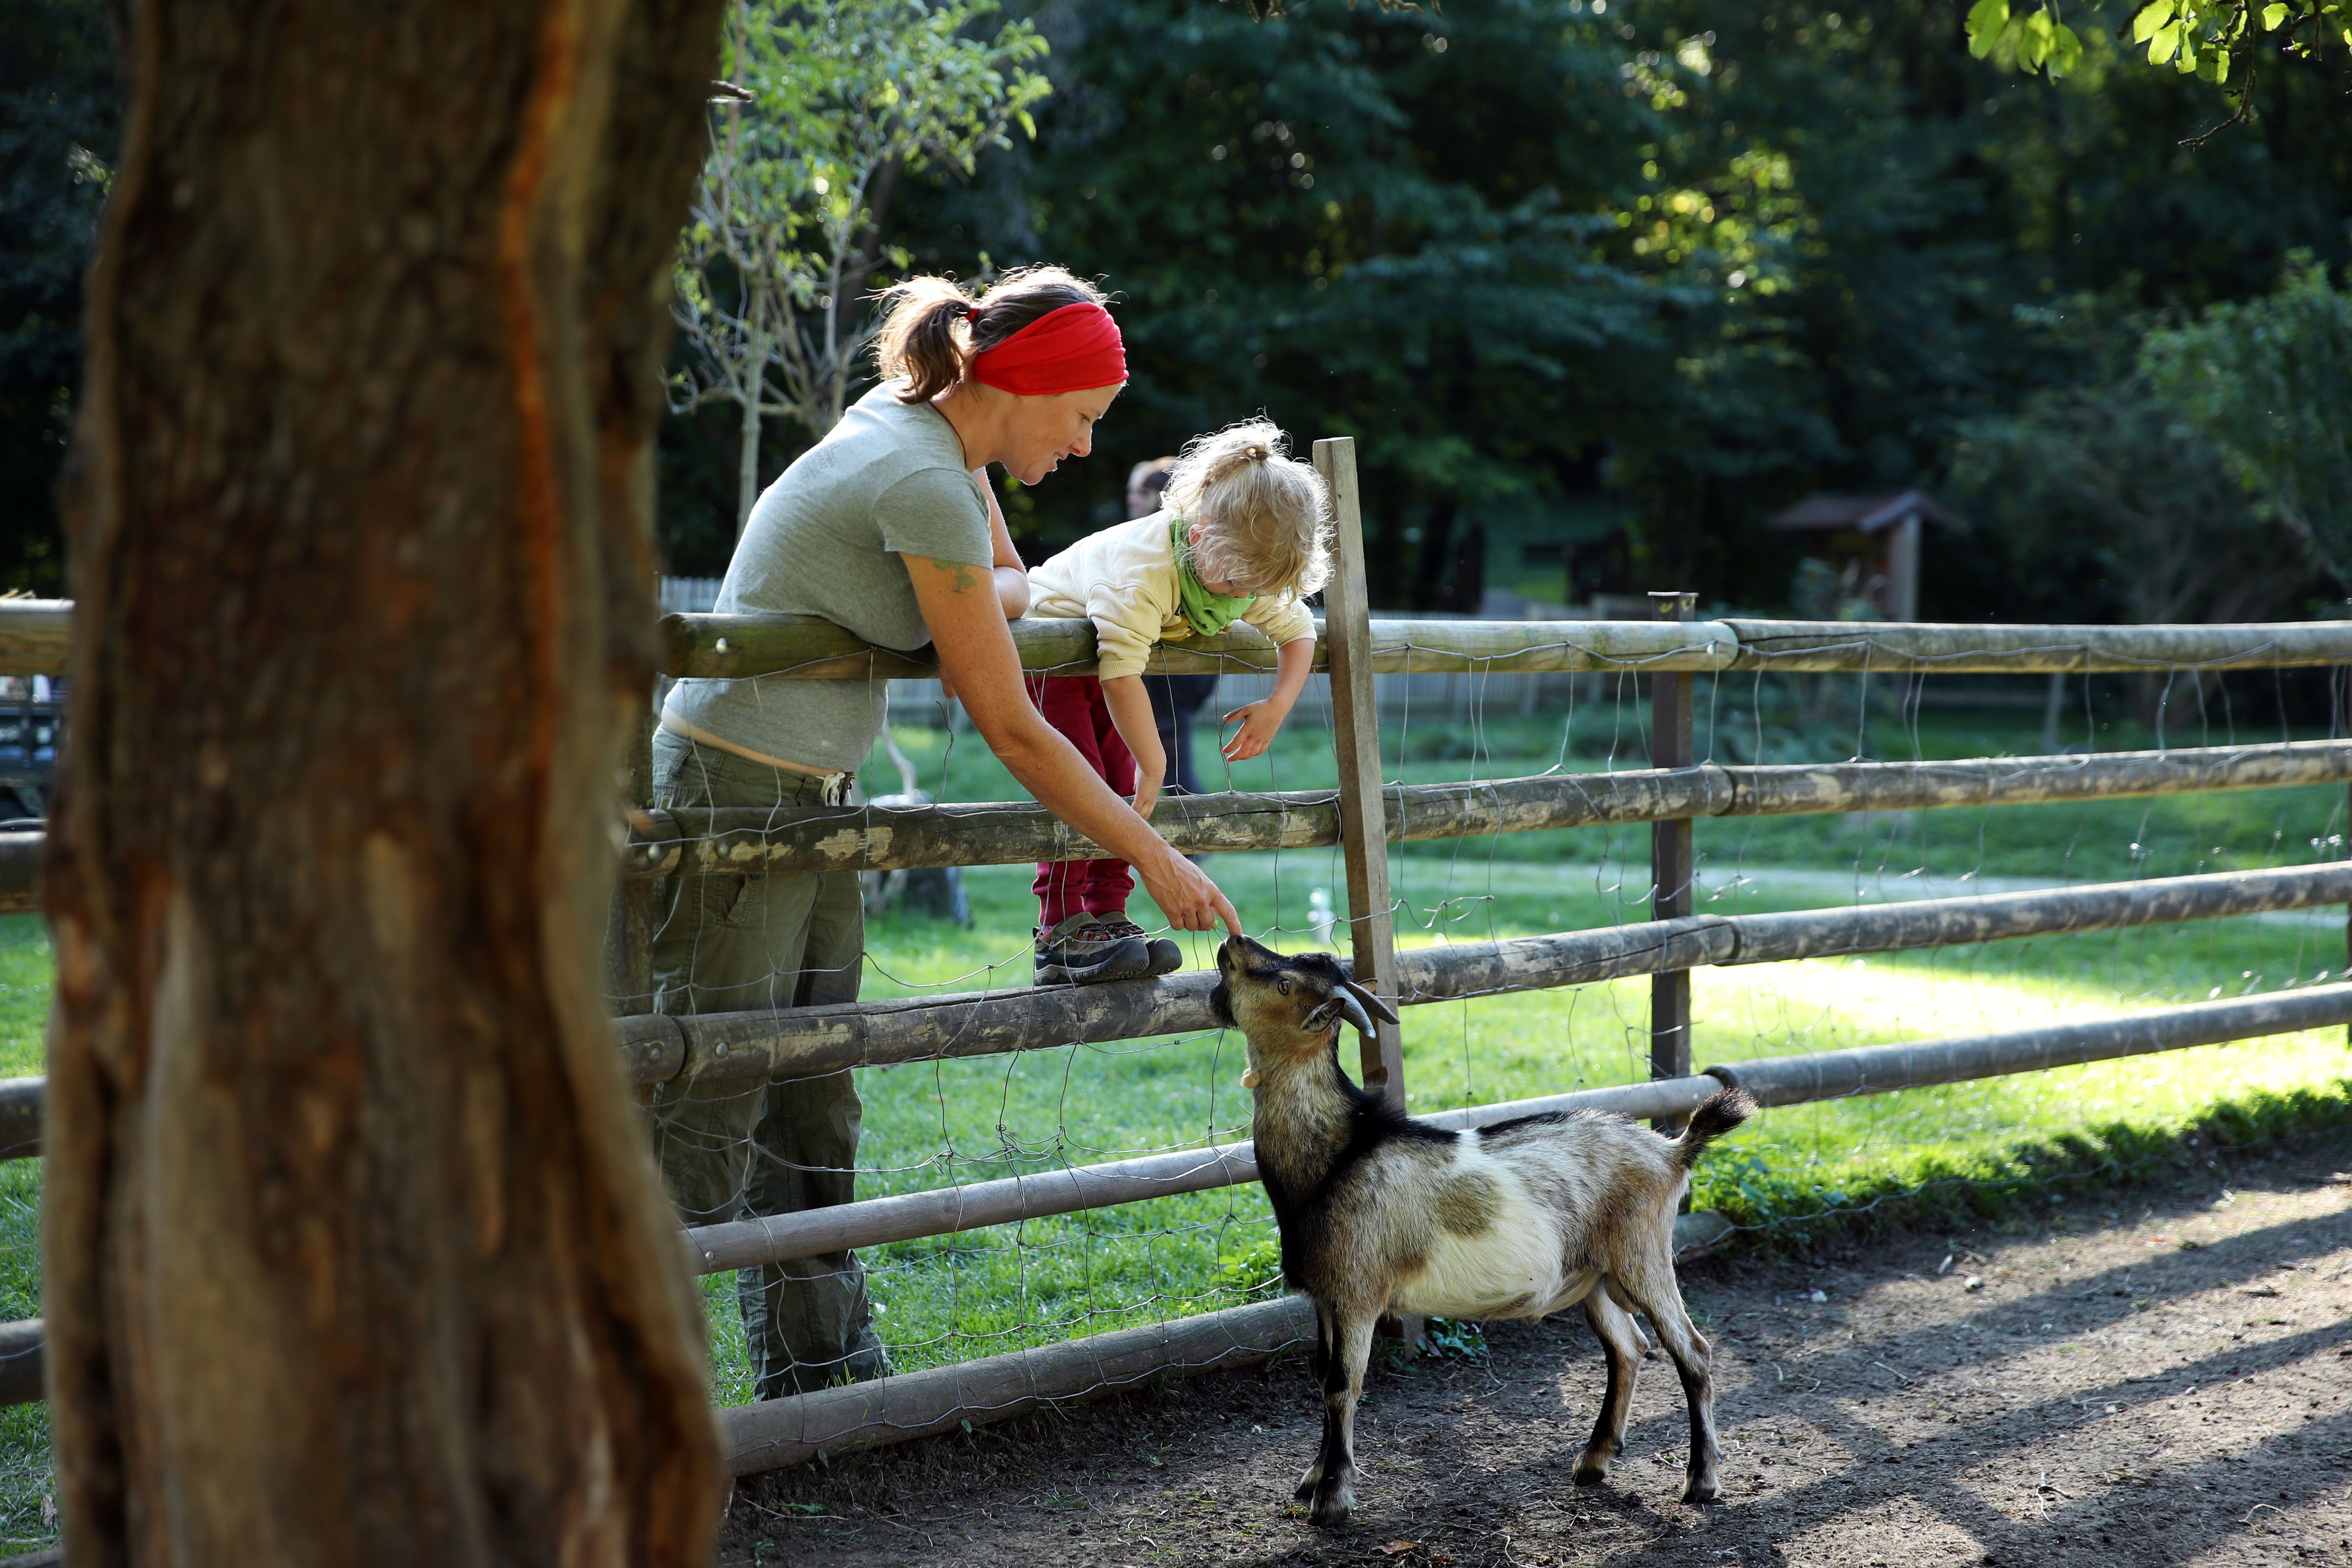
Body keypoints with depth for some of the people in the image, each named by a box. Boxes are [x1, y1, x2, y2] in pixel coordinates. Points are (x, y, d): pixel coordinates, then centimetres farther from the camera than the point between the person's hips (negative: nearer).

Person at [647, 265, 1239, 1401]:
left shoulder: (924, 422, 6)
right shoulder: (926, 486, -21)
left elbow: (1016, 583, 22)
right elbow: (1010, 729, -17)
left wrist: (976, 603, -3)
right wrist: (1155, 859, -9)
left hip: (809, 796, 10)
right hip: (737, 790, -10)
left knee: (812, 1107, 12)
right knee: (709, 1106, -6)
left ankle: (820, 1377, 19)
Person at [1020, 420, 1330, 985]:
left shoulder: (1245, 566, -15)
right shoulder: (1143, 567, -40)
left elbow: (1298, 630, -1)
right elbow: (1121, 673, -43)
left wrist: (1278, 705, -19)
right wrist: (1153, 764, -41)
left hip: (1106, 655, 8)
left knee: (1123, 788, -2)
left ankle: (1107, 915, 5)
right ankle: (1061, 933, -21)